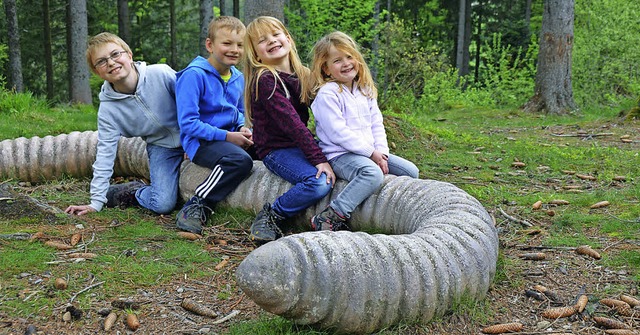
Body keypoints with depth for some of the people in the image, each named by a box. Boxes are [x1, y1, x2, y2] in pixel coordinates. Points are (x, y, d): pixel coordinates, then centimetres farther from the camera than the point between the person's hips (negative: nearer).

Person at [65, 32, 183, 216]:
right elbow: (105, 154, -8)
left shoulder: (161, 74, -20)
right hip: (161, 147, -1)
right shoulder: (108, 109, -12)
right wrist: (97, 202, -9)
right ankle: (131, 193, 11)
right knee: (162, 204, -21)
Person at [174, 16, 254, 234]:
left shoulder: (238, 77, 9)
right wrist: (227, 136, -19)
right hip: (201, 142, -8)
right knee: (240, 160, -32)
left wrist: (243, 129, 1)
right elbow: (188, 124, -18)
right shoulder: (194, 75, -14)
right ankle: (195, 207, -21)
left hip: (230, 137, 8)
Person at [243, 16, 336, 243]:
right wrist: (318, 159, -26)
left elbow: (303, 119, 11)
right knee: (320, 183, -31)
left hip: (301, 145, 8)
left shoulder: (301, 74, 10)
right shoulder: (265, 80, -15)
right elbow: (291, 123, -22)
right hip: (277, 150, -8)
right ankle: (270, 216, -12)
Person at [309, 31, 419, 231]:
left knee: (411, 172, 1)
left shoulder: (365, 90, 14)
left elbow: (377, 124, 14)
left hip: (372, 153, 8)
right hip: (340, 155, -8)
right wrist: (370, 152, -16)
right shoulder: (327, 94, -12)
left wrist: (381, 152, -3)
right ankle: (330, 217, -33)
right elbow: (338, 132, -19)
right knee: (373, 174, -36)